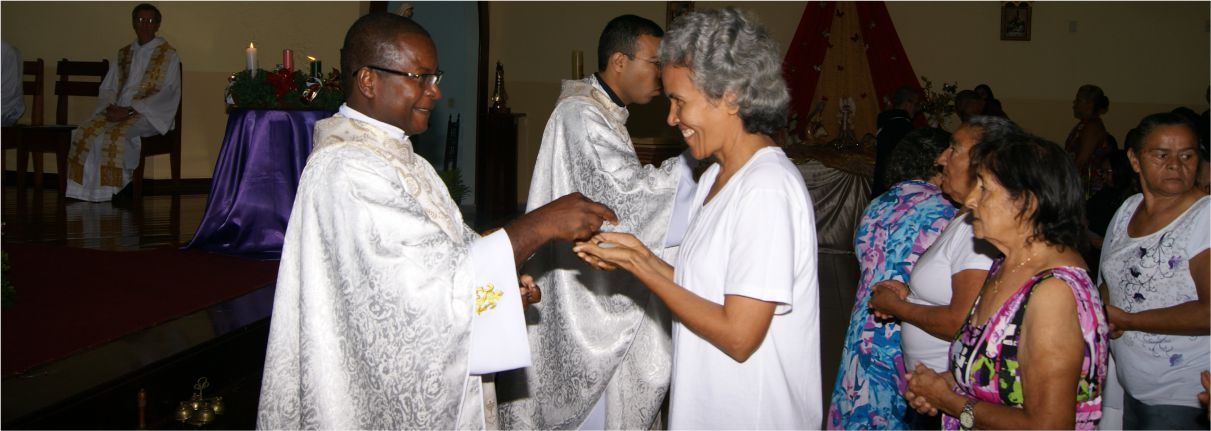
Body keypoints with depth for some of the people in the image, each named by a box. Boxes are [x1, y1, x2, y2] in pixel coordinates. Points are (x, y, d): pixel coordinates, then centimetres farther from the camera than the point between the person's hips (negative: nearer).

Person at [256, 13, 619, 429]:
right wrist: (539, 223, -25)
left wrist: (505, 284, -6)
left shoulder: (392, 154, 10)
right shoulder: (345, 169, -20)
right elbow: (424, 281, -26)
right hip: (381, 396, -9)